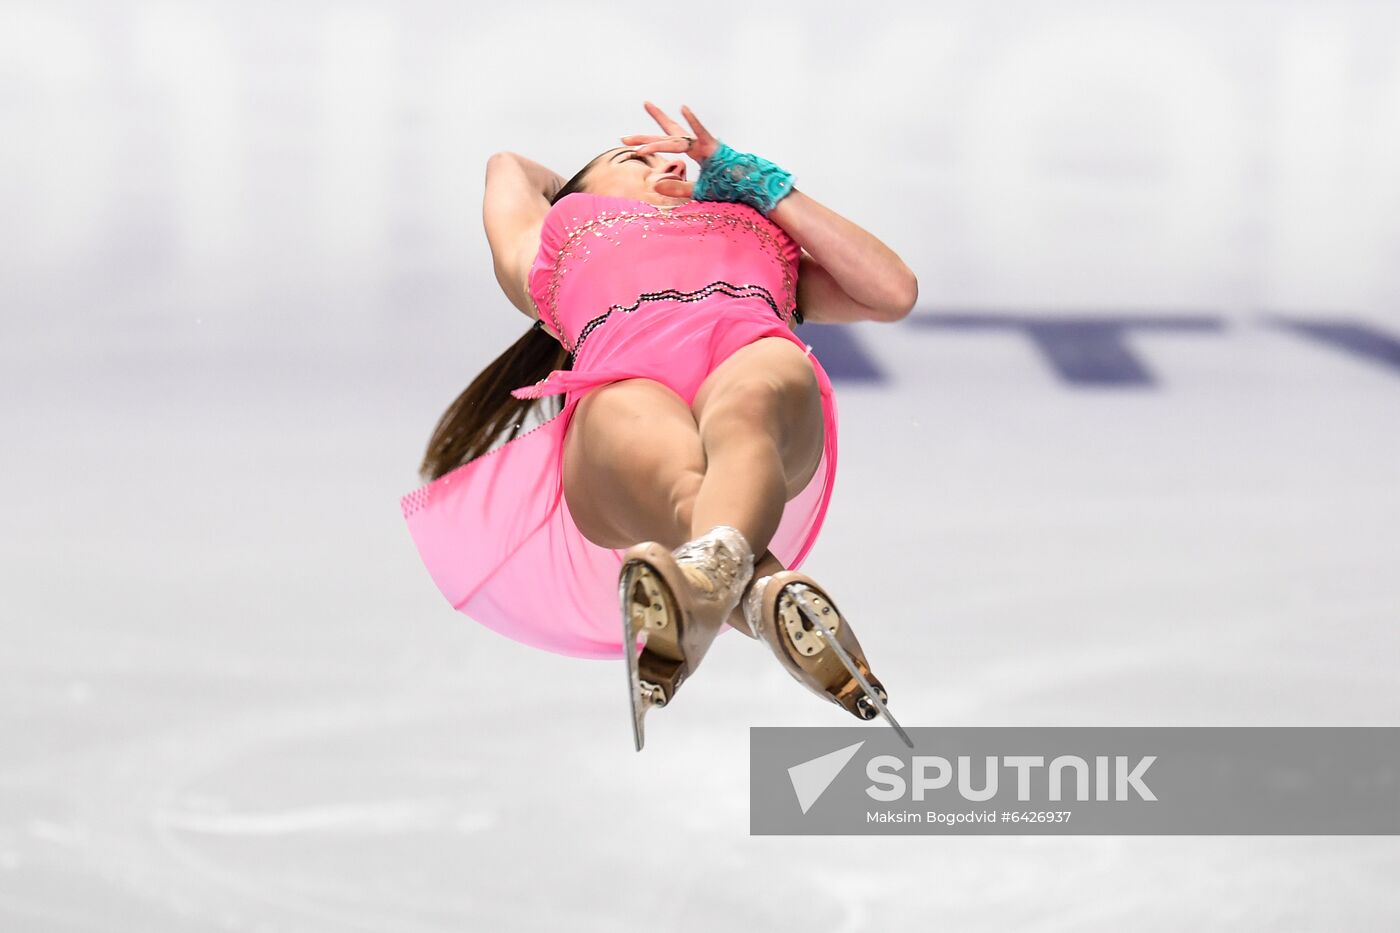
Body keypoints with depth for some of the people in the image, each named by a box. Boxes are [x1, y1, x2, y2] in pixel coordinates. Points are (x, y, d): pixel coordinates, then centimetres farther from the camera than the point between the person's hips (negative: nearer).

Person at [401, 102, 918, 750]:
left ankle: (715, 565, -71)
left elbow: (894, 291, 38)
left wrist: (758, 182, 40)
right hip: (620, 381, -1)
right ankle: (776, 597, -71)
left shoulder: (764, 235, 49)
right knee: (676, 483, -40)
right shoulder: (552, 246, 45)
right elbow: (508, 166, 66)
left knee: (743, 410, -40)